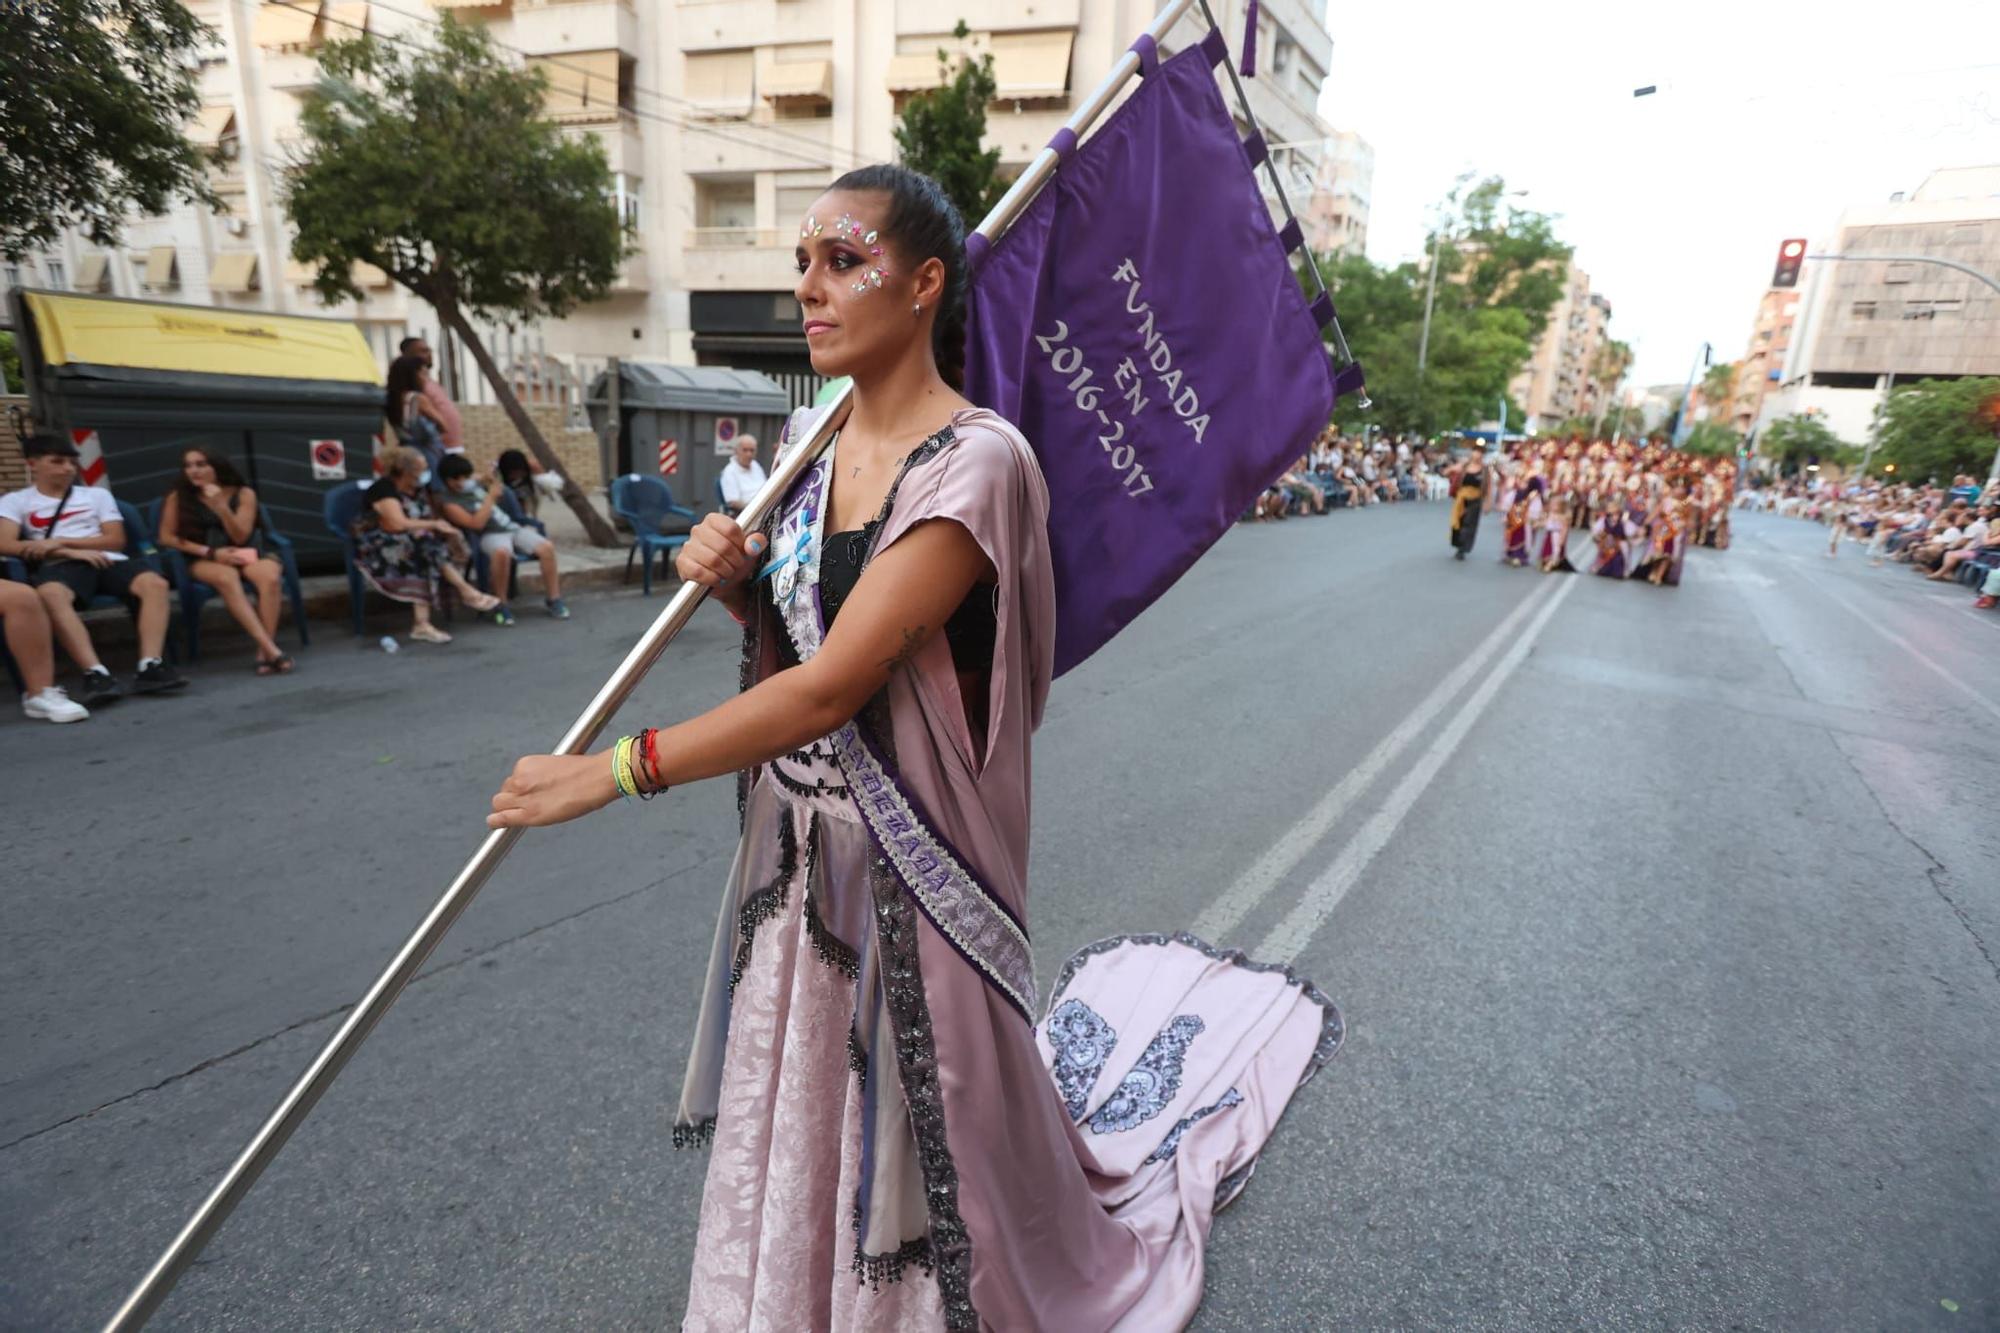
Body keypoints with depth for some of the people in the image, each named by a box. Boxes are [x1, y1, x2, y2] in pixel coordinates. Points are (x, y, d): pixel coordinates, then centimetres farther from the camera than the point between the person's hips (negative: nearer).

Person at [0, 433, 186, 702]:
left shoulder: (97, 495, 24)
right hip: (60, 565, -2)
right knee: (49, 594, -39)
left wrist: (61, 542, -3)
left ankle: (150, 667, -42)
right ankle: (95, 673, -49)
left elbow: (116, 540, 12)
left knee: (155, 583, -31)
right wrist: (73, 552, -10)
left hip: (106, 560, 2)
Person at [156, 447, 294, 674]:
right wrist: (211, 552, -11)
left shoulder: (243, 494, 2)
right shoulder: (177, 497, 3)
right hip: (203, 560, -1)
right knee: (227, 578, -38)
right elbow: (166, 538, 0)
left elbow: (240, 537, -3)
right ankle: (272, 650, -51)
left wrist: (220, 506, -17)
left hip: (244, 555, 1)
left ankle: (264, 653, -38)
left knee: (269, 576, -36)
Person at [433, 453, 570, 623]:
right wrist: (490, 497, -11)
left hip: (513, 527, 7)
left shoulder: (475, 485, 15)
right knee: (502, 552, -42)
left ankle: (553, 599, -9)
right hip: (490, 535, -7)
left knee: (547, 547, -19)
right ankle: (501, 605, -26)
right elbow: (476, 523, -16)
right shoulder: (448, 502, -4)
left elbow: (500, 492, 36)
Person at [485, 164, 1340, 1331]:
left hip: (910, 861, -7)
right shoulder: (812, 438, 5)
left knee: (920, 1134, 15)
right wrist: (736, 583, -8)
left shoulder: (975, 461, -20)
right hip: (797, 848, 7)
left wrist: (615, 772, -19)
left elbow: (835, 684, -25)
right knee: (794, 1125, 23)